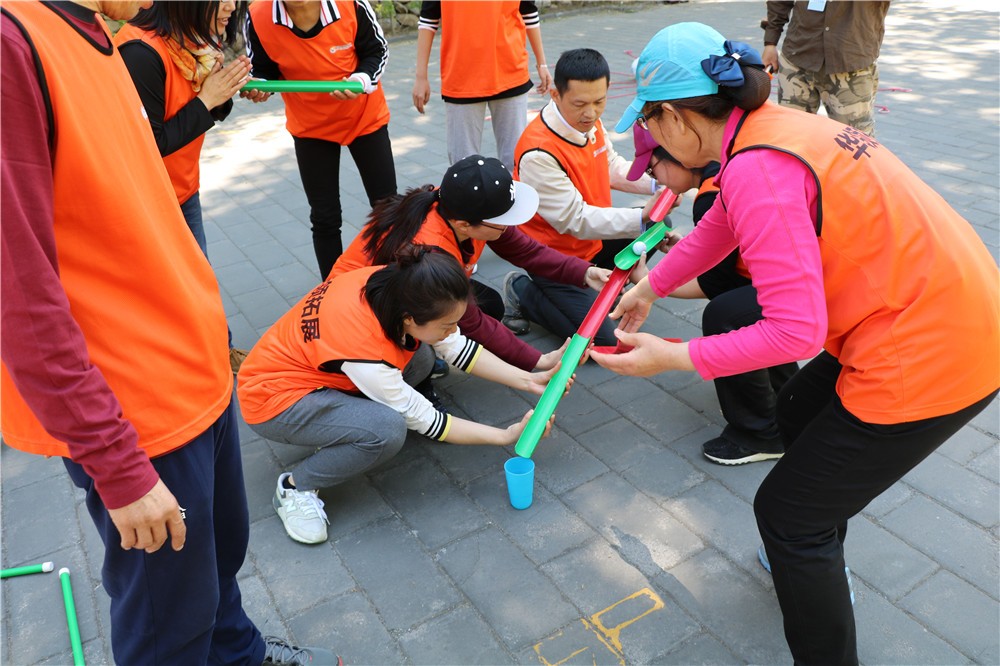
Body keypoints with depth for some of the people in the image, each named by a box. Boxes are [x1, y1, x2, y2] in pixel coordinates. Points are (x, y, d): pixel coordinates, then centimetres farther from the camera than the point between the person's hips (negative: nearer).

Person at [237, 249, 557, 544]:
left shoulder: (396, 287, -19)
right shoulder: (363, 345, -36)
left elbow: (457, 347, -6)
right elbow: (423, 419, -23)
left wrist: (526, 380, -11)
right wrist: (506, 436, -17)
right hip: (274, 399, -8)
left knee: (420, 358, -7)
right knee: (387, 429, -30)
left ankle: (337, 433, 5)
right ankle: (295, 487, -7)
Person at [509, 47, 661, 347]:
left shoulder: (589, 122, -5)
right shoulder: (538, 153, -31)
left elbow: (612, 166, 8)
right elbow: (575, 221, -28)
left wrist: (655, 185, -11)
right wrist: (642, 218, -35)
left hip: (594, 240, 8)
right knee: (603, 341, -14)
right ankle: (522, 292, 2)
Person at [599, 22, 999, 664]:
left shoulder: (757, 170, -25)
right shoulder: (771, 124, 5)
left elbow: (795, 333, -26)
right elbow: (719, 225, 21)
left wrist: (670, 357, -17)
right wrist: (649, 287, 29)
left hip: (928, 354, -10)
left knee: (786, 513, 3)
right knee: (798, 410, 30)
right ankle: (817, 559, 52)